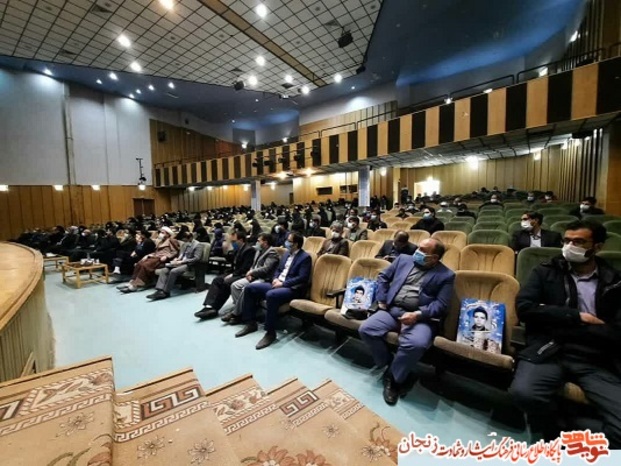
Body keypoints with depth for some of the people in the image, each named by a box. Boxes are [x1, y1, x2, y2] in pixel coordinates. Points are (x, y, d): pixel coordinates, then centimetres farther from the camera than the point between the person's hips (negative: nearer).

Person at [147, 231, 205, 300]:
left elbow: (196, 258, -16)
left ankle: (165, 292, -21)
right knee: (164, 270, -16)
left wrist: (181, 262, -19)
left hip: (188, 264, -8)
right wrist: (177, 259, -2)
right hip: (180, 262, 8)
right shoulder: (185, 243, 19)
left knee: (173, 271, -31)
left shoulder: (198, 245, -7)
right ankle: (160, 290, -24)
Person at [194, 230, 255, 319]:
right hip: (235, 273, 10)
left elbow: (246, 268, -22)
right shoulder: (238, 249, 14)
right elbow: (234, 264, 18)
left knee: (226, 283, -27)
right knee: (217, 280, -8)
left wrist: (232, 275, -20)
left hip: (243, 275, -10)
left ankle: (214, 308, -15)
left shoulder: (249, 250, -16)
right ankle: (209, 306, -18)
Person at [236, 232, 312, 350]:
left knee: (271, 295, -39)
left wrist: (283, 283, -19)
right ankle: (251, 323, 5)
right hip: (278, 284, 9)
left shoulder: (305, 257, -9)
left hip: (292, 289, -9)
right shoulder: (287, 253, 17)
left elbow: (302, 278, -18)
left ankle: (270, 332, -24)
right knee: (249, 288, -2)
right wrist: (276, 279, -1)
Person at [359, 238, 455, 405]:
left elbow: (441, 304, -5)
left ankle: (393, 377, -4)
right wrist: (381, 300, 6)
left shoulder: (446, 275, 3)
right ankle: (391, 365, 6)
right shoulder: (404, 259, 13)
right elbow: (383, 276, 17)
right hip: (392, 310, 4)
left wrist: (417, 314, -19)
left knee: (416, 344, -33)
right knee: (366, 329, -18)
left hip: (422, 317, -3)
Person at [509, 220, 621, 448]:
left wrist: (558, 325, -7)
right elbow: (524, 308, -4)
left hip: (598, 361, 1)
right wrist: (577, 317, -6)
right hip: (547, 352, 0)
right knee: (523, 392, -26)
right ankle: (550, 437, 7)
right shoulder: (545, 272, 9)